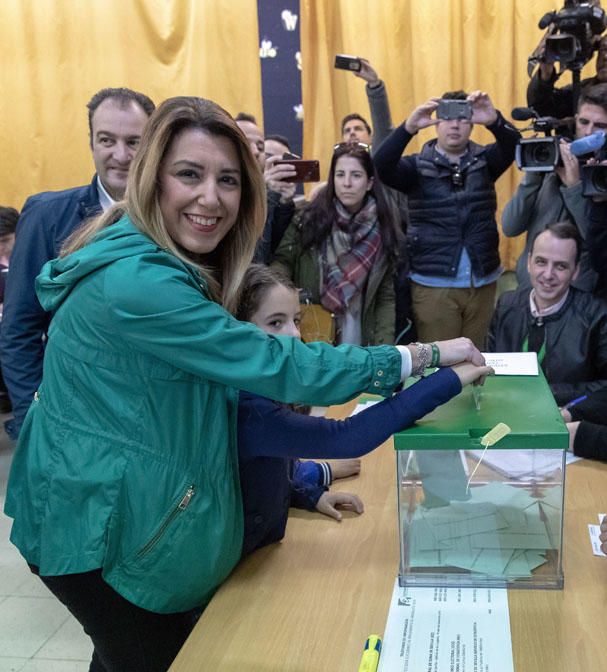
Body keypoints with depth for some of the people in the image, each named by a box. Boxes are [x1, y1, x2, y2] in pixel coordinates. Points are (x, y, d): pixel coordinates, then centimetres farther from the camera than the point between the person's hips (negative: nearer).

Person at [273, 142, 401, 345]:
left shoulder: (383, 230, 1)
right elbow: (282, 261, -1)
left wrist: (383, 348, -8)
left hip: (360, 343, 1)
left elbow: (386, 297, 1)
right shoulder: (308, 219, -3)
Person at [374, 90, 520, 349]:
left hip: (483, 283, 3)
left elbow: (514, 145, -12)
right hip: (433, 284, -2)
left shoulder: (484, 160, 6)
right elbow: (380, 167, -18)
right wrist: (409, 127, -33)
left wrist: (494, 120, -34)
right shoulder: (418, 165, 0)